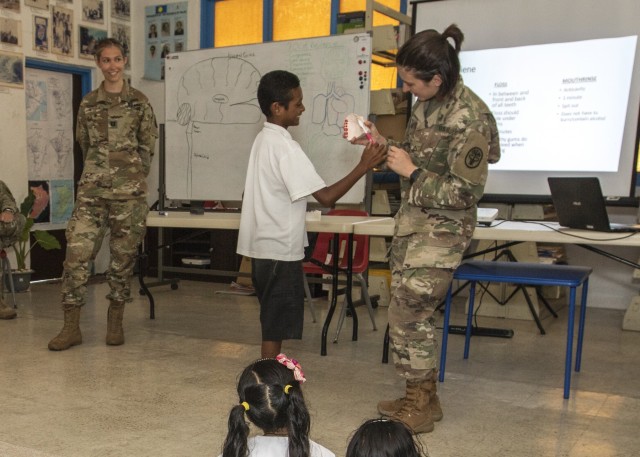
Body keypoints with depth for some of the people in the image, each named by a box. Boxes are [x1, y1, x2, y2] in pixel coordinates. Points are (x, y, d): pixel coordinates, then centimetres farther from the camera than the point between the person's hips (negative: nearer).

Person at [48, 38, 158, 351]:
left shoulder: (139, 102, 4)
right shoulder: (88, 103, 10)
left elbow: (148, 146, 6)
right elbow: (84, 144, 18)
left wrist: (132, 177, 5)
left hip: (129, 192, -1)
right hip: (91, 190, 2)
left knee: (123, 256, 4)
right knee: (77, 252, -6)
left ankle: (115, 322, 17)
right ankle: (71, 326, 2)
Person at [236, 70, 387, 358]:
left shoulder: (264, 139, 10)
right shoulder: (285, 147, -19)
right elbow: (326, 197, -25)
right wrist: (363, 167, -22)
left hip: (263, 247, 10)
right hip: (280, 250, -10)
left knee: (273, 324, 18)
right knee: (276, 327, 0)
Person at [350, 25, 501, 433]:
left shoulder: (469, 118, -21)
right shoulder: (426, 104, 4)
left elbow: (466, 192, -20)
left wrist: (411, 173, -17)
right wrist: (379, 141, 5)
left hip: (442, 227, -8)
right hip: (412, 218, 8)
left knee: (407, 312, -4)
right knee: (413, 312, 13)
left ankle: (421, 408, 14)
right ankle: (423, 397, 28)